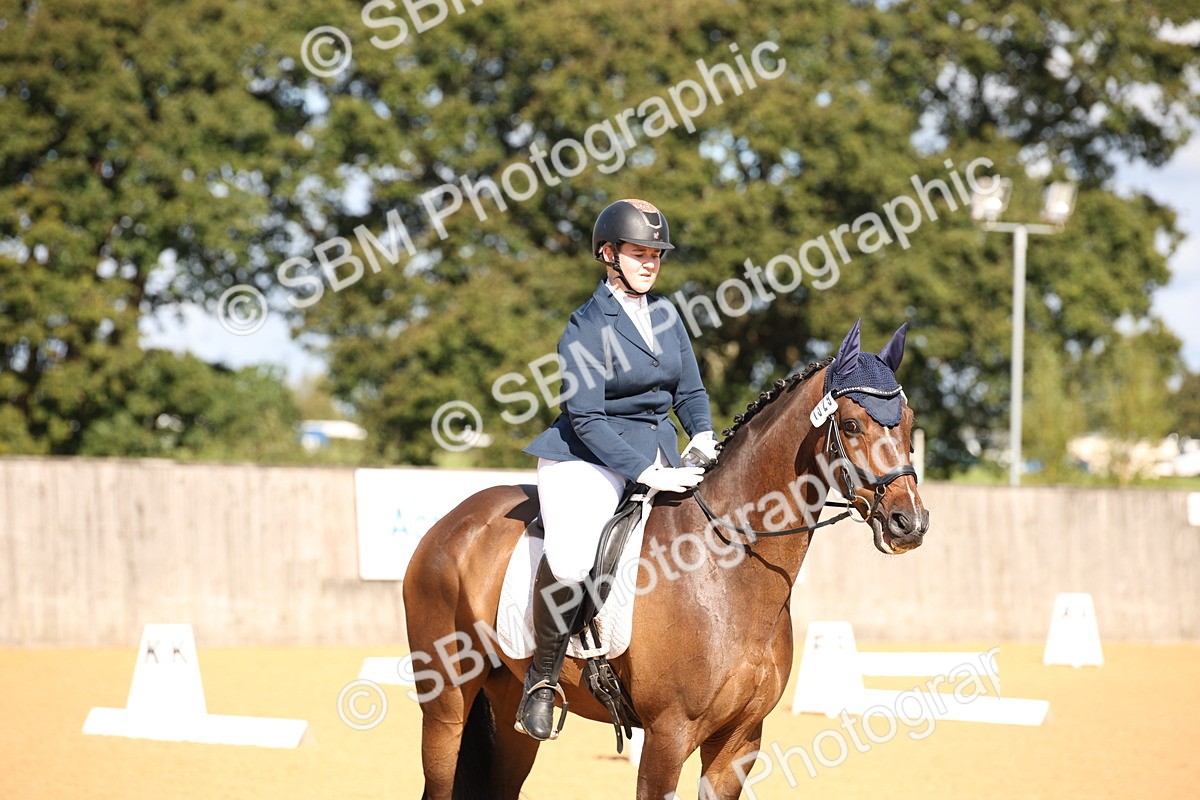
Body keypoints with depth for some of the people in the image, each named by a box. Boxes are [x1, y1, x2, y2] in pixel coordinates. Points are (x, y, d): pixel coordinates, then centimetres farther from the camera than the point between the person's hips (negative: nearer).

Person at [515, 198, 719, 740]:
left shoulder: (666, 315, 12)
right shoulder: (586, 328, -8)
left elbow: (690, 391, 19)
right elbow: (585, 417, -15)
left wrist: (701, 436, -3)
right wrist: (646, 472, -23)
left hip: (657, 453, 7)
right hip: (587, 458, -7)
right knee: (570, 559, -33)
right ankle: (543, 677, -13)